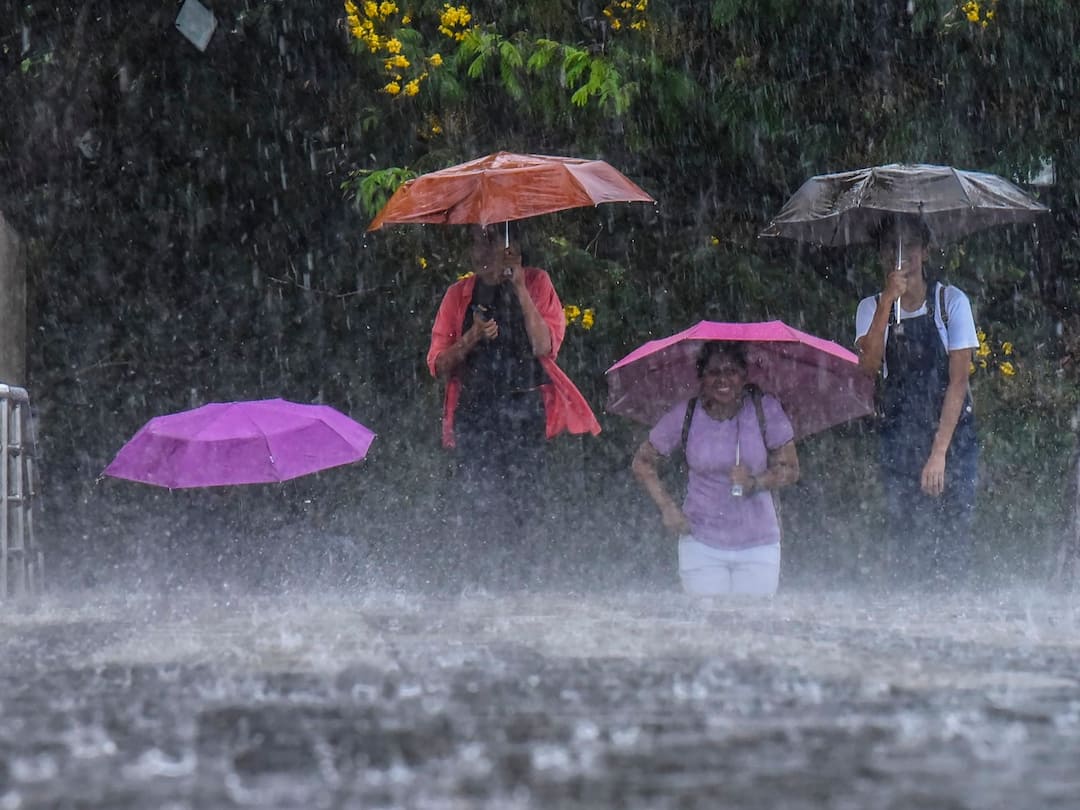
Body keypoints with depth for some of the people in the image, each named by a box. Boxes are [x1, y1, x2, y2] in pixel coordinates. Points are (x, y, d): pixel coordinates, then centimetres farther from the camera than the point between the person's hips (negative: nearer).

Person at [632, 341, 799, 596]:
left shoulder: (765, 409, -4)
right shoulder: (686, 415, -3)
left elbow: (790, 469, 0)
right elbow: (642, 462, 9)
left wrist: (755, 483, -18)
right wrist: (667, 506, -2)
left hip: (757, 545, 0)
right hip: (701, 543, 0)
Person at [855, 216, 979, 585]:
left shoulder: (950, 301, -2)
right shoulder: (872, 308, 6)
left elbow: (958, 380, -7)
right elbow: (869, 364, -12)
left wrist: (939, 452, -15)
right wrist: (888, 300, -20)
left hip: (951, 433, -2)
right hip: (898, 439, 2)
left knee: (951, 539, -8)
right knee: (902, 543, -1)